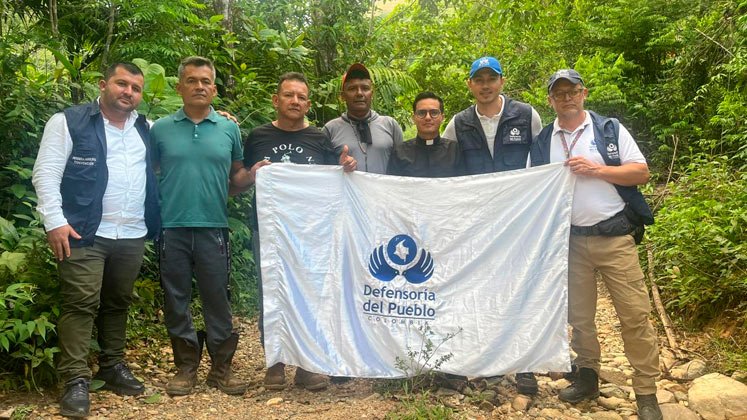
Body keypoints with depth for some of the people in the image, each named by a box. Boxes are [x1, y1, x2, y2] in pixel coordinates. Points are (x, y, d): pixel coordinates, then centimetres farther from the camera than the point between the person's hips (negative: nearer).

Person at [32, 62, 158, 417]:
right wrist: (54, 222, -14)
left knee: (118, 304, 13)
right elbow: (46, 173, -6)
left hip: (133, 236, 5)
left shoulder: (146, 129, 14)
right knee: (81, 304, -5)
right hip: (84, 233, -5)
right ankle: (76, 380, 1)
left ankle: (113, 366, 26)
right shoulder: (68, 122, -1)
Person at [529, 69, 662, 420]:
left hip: (615, 237, -2)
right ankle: (587, 377, 27)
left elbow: (641, 173, -2)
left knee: (634, 314, -4)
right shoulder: (541, 143, 8)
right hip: (570, 240, 3)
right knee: (579, 315, 11)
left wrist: (596, 169, -13)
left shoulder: (610, 129, 3)